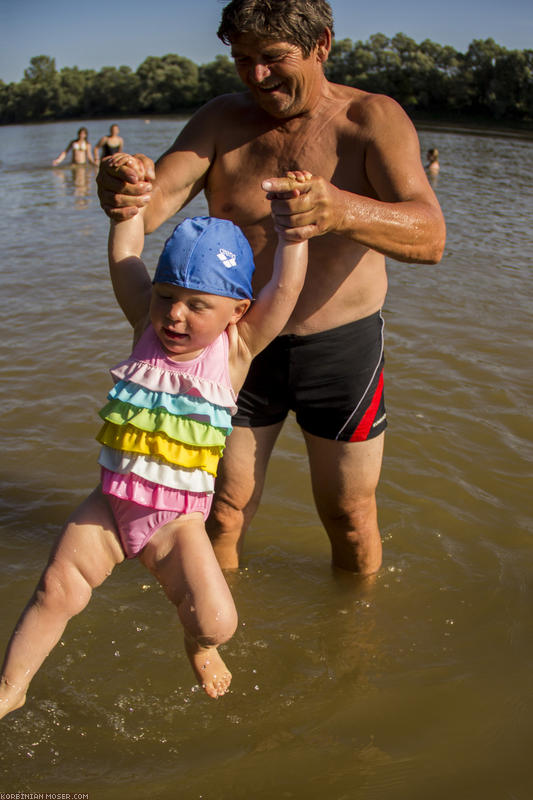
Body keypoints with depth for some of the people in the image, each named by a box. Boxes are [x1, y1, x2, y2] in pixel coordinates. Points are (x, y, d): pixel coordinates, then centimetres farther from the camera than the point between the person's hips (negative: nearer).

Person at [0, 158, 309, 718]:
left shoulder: (236, 347, -9)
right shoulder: (147, 326, -1)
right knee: (56, 589, -4)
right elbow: (124, 256, 0)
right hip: (109, 502, 2)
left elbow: (286, 286, -17)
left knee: (217, 622, -9)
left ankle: (196, 642, 28)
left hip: (176, 515, -2)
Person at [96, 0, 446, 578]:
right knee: (220, 515, 8)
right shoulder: (222, 119, -2)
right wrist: (125, 192, -41)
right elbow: (154, 205, -15)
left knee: (350, 520, 11)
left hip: (341, 351, -1)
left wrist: (344, 211, -49)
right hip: (239, 344, 2)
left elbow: (429, 238, -27)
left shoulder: (373, 119, -12)